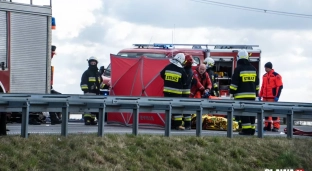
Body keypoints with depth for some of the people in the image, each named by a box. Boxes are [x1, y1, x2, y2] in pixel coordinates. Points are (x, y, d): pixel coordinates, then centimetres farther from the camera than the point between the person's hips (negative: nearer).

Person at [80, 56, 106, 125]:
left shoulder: (98, 74, 22)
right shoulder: (86, 73, 0)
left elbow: (100, 83, 31)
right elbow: (83, 83, -8)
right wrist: (85, 91, -17)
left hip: (96, 93, 7)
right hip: (89, 93, -7)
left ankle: (92, 120, 14)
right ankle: (87, 120, -19)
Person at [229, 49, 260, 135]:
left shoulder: (238, 69, -7)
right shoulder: (253, 69, 12)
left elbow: (234, 83, -9)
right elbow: (257, 83, 18)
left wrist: (232, 93, -2)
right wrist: (256, 93, 25)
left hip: (241, 96, -6)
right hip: (252, 95, 6)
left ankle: (246, 129, -12)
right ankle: (252, 129, 10)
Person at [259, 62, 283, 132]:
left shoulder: (276, 76, -7)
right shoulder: (264, 76, 15)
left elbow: (280, 86, -10)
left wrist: (277, 96, -16)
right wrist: (260, 95, 17)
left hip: (273, 98, -7)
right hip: (265, 97, 7)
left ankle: (276, 127, -4)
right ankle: (267, 125, 16)